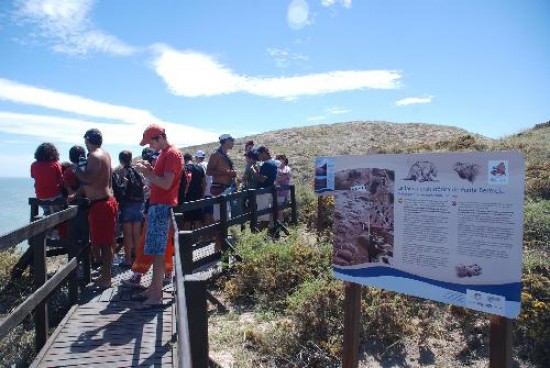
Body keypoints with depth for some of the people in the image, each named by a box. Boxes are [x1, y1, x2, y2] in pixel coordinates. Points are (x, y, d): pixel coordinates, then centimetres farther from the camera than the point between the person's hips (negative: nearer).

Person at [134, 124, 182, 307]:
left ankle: (156, 296, -4)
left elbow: (166, 184, -20)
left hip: (162, 206, -10)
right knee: (156, 250, 13)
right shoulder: (164, 153, 19)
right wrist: (149, 170, 8)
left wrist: (147, 173, -12)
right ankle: (155, 287, 22)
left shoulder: (172, 154, -12)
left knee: (157, 252, -9)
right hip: (157, 205, 10)